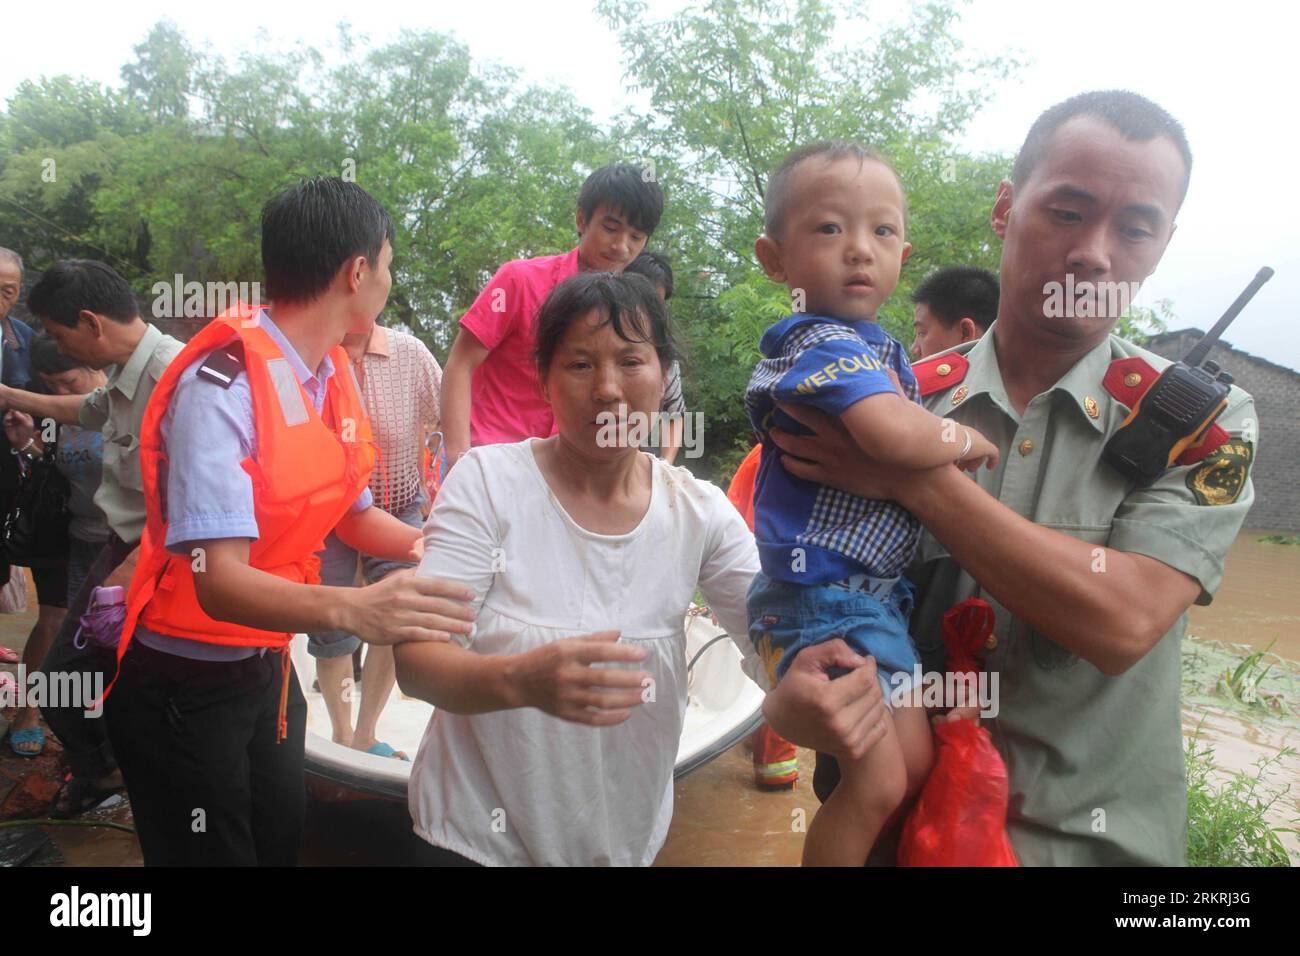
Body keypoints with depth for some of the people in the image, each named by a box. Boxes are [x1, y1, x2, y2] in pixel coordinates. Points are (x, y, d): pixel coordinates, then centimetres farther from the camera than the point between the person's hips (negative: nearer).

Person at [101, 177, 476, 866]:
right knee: (214, 852, 7)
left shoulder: (332, 375, 0)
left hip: (268, 666, 7)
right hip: (184, 686, -7)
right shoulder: (223, 384, -25)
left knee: (280, 841, 17)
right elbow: (219, 581, -32)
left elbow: (348, 514, 12)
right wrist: (352, 609, -48)